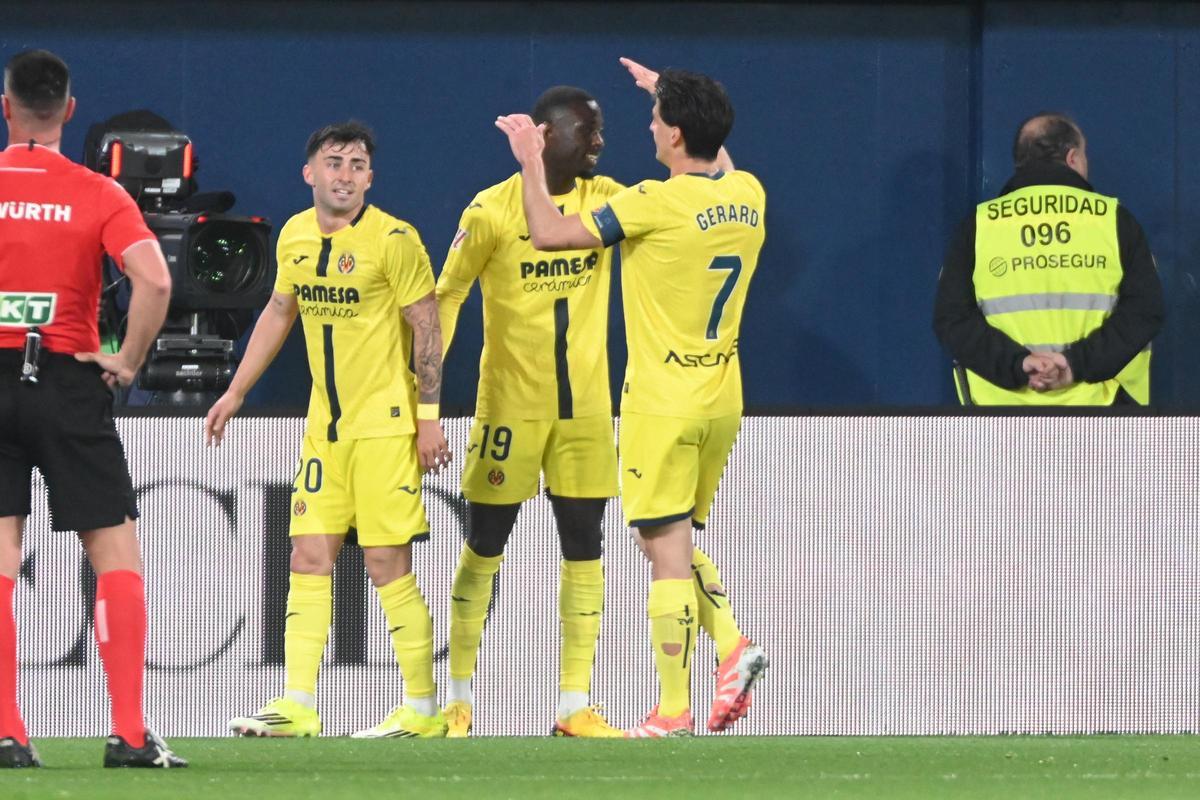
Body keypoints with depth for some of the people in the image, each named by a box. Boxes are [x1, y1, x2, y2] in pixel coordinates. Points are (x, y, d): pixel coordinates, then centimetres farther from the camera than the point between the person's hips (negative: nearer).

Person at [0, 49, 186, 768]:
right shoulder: (99, 195, -3)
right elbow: (154, 281, -16)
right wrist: (127, 363, -5)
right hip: (69, 384, -1)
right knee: (117, 554, 5)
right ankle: (130, 733, -3)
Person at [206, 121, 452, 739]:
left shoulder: (394, 240, -11)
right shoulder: (295, 236, 8)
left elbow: (426, 327, -9)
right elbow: (279, 313, 22)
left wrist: (430, 417, -12)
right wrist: (236, 392, 22)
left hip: (385, 423, -6)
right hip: (326, 425, 6)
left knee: (387, 565, -6)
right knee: (309, 557, 3)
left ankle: (423, 708, 2)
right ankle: (297, 706, 4)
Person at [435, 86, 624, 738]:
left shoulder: (605, 200, 4)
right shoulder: (493, 211, -8)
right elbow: (446, 294, -4)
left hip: (585, 408, 4)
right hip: (509, 406, -4)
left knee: (583, 545, 2)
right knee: (484, 546, 3)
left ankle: (575, 706, 5)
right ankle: (459, 698, 12)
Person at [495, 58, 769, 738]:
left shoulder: (657, 203, -17)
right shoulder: (748, 195, 4)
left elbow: (549, 233, -16)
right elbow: (718, 161, 31)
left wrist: (531, 163, -2)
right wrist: (672, 93, 39)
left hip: (664, 402, -7)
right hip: (723, 398, 7)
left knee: (668, 552, -3)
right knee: (679, 541, 20)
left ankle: (674, 711, -2)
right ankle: (733, 645, 0)